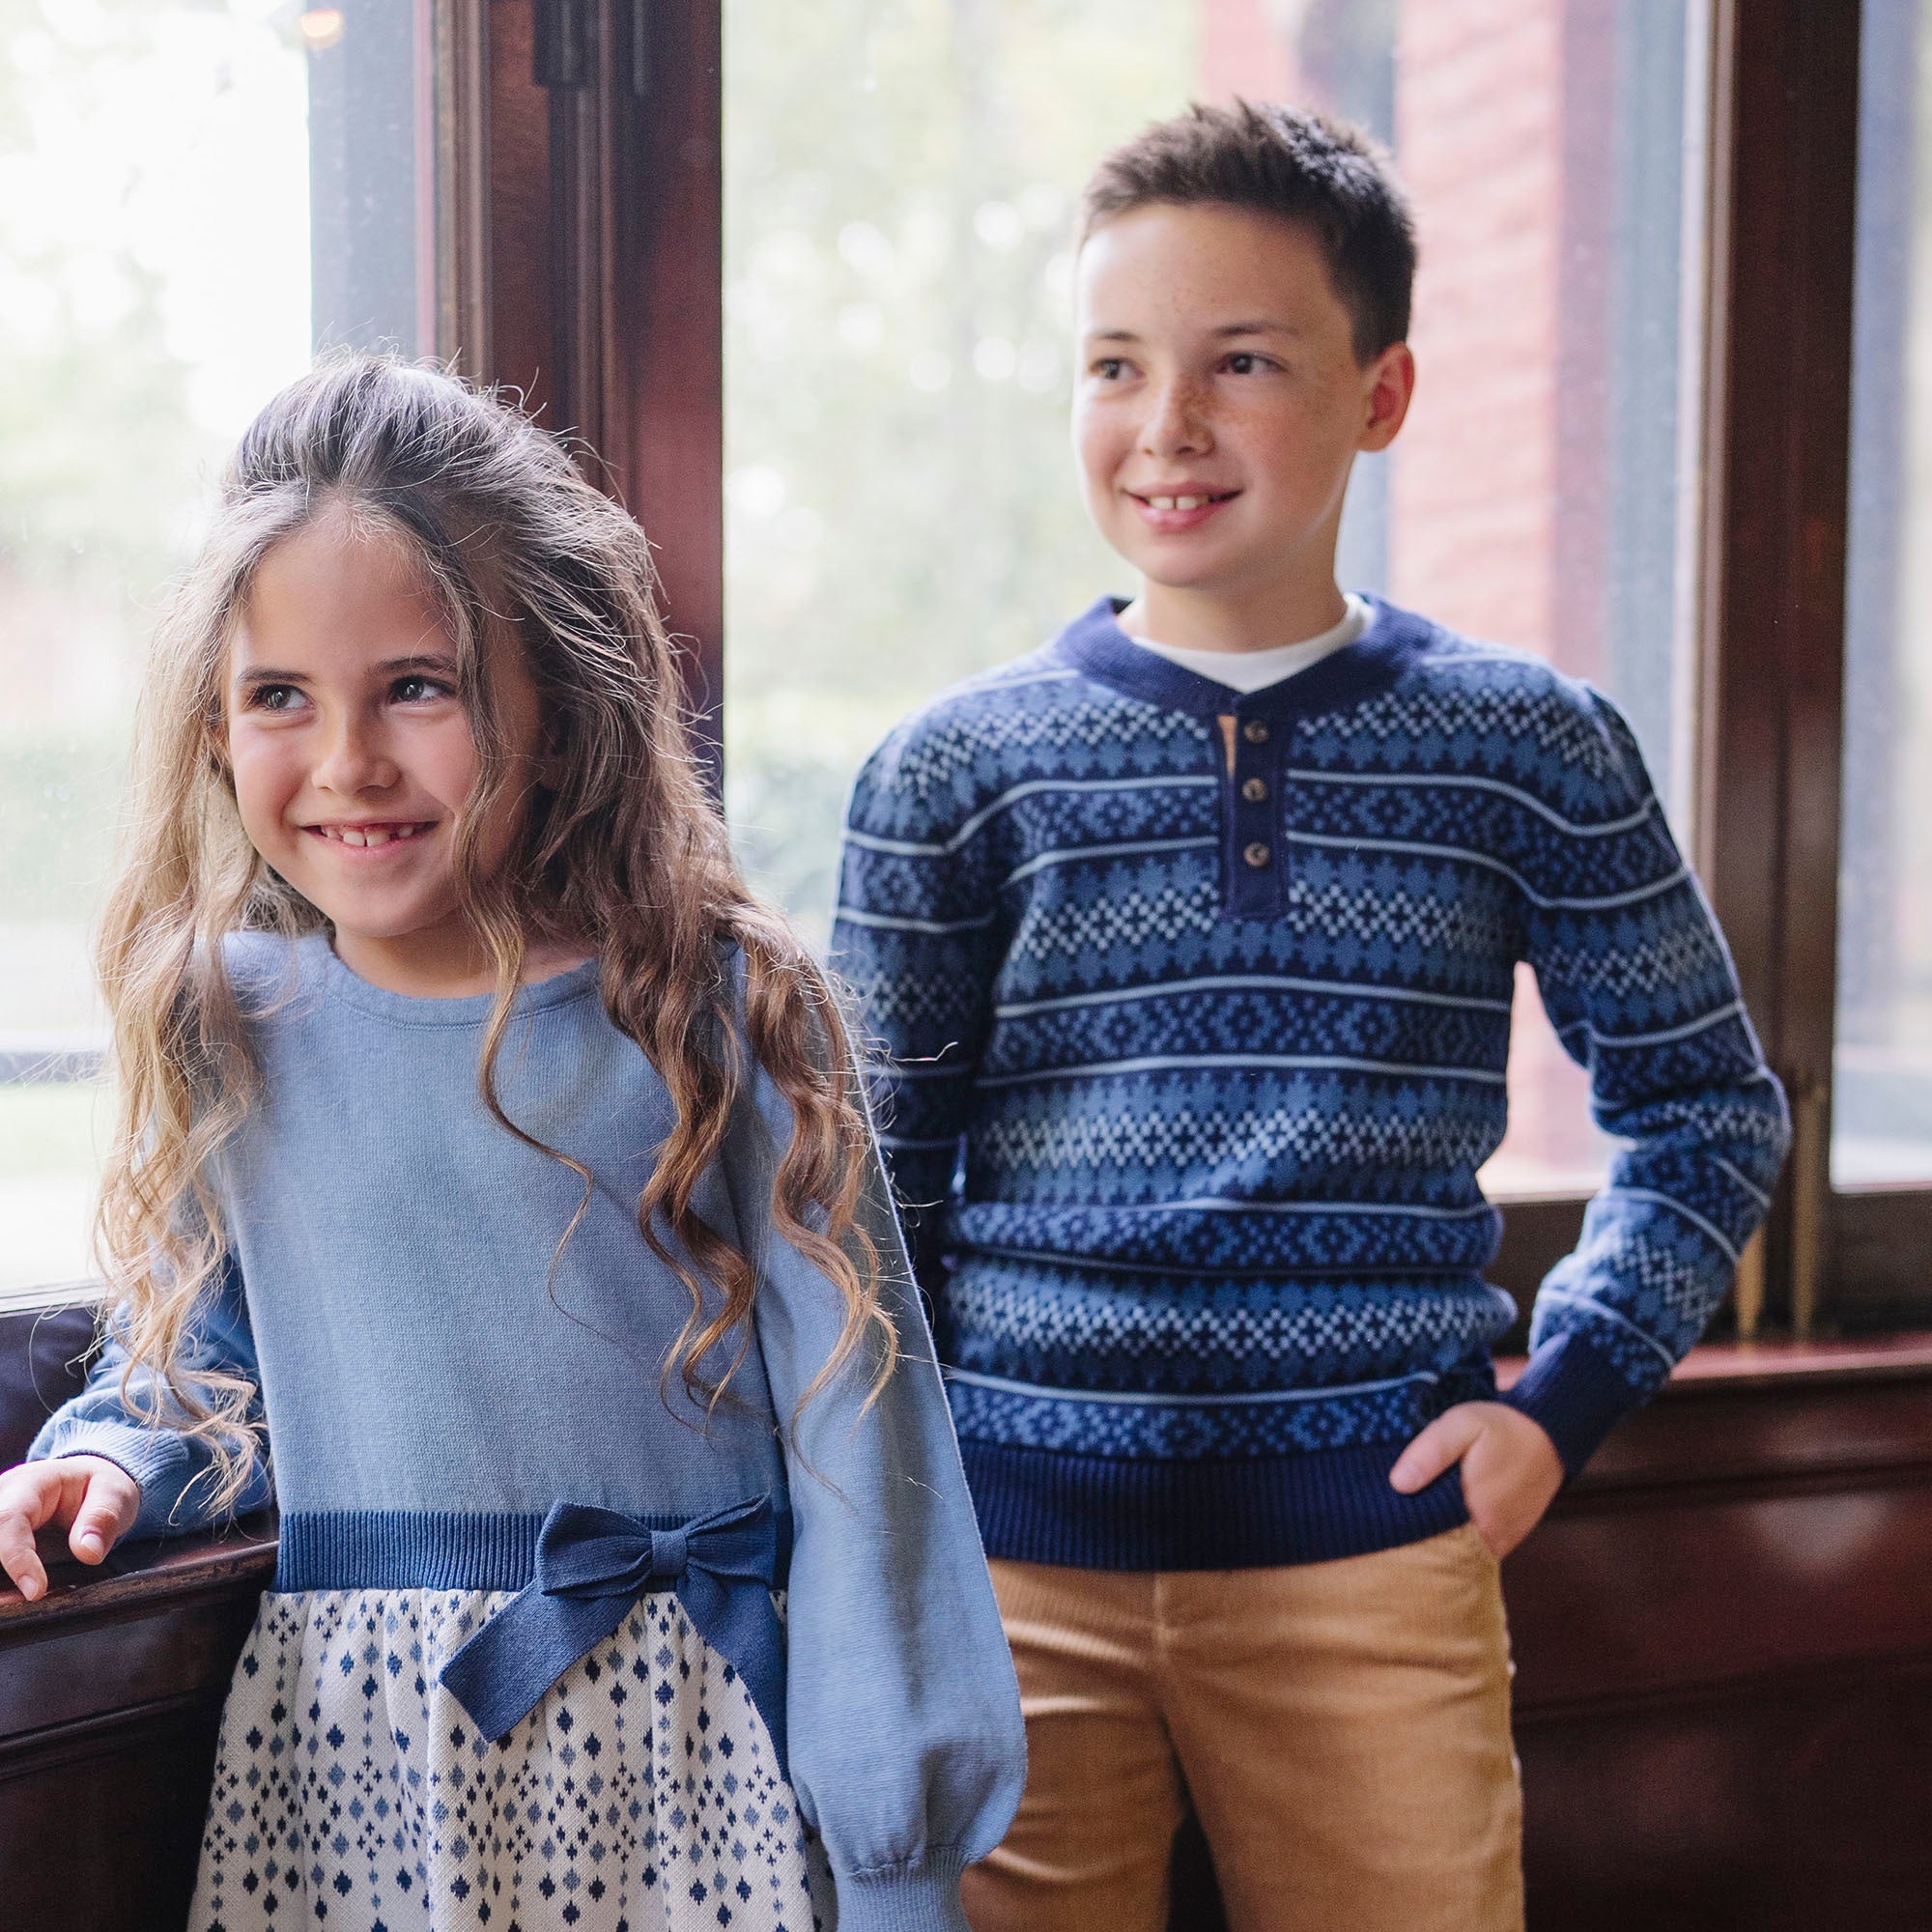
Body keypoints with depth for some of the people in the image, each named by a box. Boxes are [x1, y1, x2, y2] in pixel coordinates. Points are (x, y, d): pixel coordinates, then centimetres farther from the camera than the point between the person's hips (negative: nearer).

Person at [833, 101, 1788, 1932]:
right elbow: (867, 1191, 5)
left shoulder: (1528, 750, 1)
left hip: (1378, 1547, 0)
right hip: (1014, 1556, 0)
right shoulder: (954, 771, 0)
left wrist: (1564, 1397, 2)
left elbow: (1706, 1110, 12)